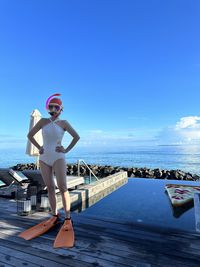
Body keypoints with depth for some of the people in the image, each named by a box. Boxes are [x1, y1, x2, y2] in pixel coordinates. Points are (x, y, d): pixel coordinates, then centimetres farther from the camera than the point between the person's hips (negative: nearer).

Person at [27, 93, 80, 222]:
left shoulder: (64, 123, -1)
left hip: (58, 157, -3)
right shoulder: (43, 121, 6)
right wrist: (39, 147, 6)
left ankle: (68, 217, -4)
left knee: (62, 187, -11)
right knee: (50, 187, 7)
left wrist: (67, 150, -4)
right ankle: (55, 215, 19)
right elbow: (30, 135, 13)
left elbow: (76, 136, -2)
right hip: (44, 158, 3)